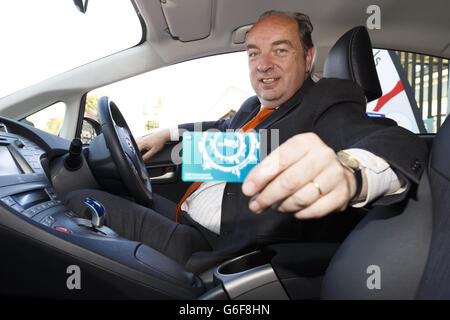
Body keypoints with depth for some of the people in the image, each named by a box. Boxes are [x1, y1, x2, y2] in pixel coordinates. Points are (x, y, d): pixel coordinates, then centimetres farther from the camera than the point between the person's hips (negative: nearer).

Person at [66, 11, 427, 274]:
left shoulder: (327, 103, -8)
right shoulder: (253, 107, 17)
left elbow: (402, 144, -26)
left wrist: (349, 172, -50)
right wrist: (167, 134, 30)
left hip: (219, 250, -8)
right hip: (186, 219, 9)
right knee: (87, 199, 12)